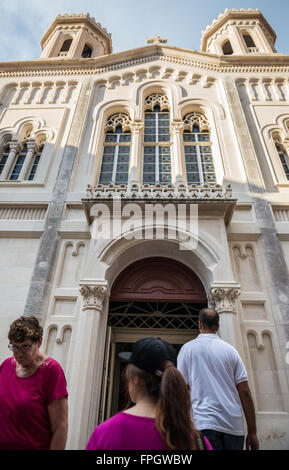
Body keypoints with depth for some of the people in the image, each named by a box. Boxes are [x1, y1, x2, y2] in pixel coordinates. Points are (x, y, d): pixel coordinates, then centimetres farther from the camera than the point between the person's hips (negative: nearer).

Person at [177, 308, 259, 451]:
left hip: (204, 423, -3)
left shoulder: (188, 348, 0)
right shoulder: (231, 350, 6)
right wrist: (252, 432, 10)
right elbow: (245, 392, 4)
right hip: (235, 427, 3)